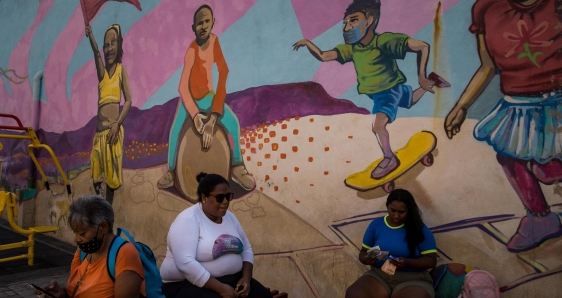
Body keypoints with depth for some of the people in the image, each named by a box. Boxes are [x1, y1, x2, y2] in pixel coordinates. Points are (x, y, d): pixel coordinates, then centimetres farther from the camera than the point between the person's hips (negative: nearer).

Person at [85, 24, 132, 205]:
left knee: (110, 176, 0)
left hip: (114, 129, -4)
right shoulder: (102, 71, 14)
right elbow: (96, 54, -7)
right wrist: (90, 36, -27)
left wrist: (118, 123, -17)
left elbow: (129, 100, -4)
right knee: (97, 177, 2)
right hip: (100, 130, 4)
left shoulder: (121, 70, 3)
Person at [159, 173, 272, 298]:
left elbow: (246, 249, 13)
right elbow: (185, 263, -25)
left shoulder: (229, 217, 9)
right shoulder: (188, 220, -14)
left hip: (231, 280, 7)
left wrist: (246, 278, -6)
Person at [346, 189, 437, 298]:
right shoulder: (376, 224, 5)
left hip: (412, 279, -2)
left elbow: (431, 260, -4)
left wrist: (407, 262, -22)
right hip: (378, 275, 2)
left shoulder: (420, 229, -2)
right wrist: (366, 259, -14)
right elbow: (363, 252, 11)